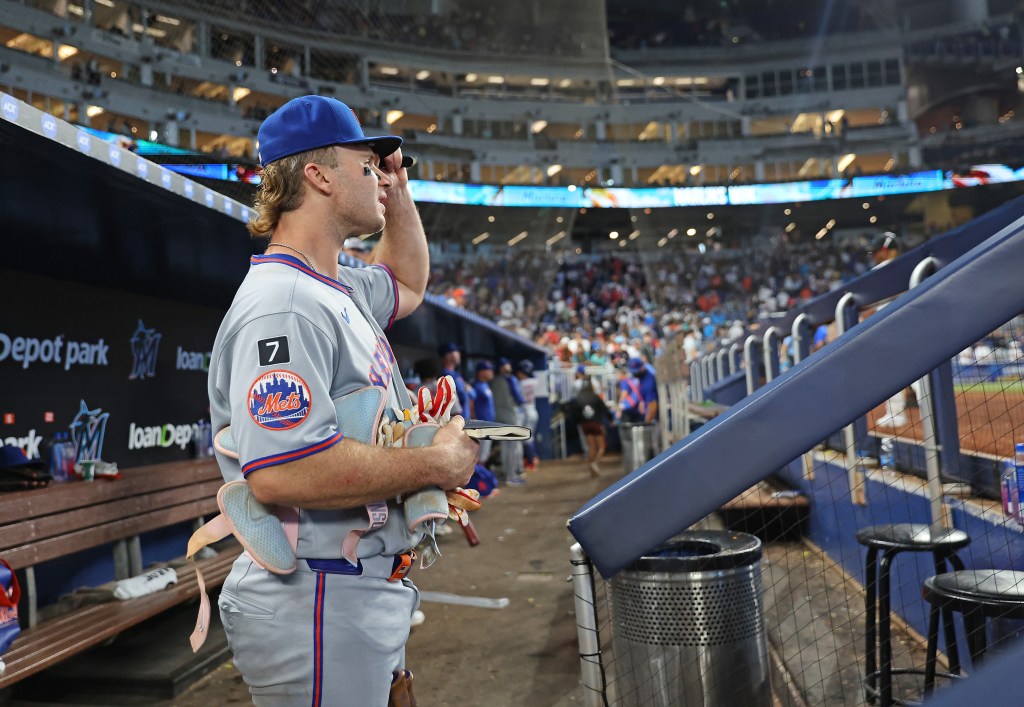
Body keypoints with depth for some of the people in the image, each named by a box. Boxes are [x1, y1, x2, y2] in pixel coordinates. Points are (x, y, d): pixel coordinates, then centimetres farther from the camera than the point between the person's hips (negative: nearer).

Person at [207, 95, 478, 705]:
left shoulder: (341, 288, 11)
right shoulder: (282, 304, -22)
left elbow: (408, 283, 33)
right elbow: (281, 471, -33)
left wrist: (398, 190, 20)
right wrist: (439, 462, -23)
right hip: (321, 598, -10)